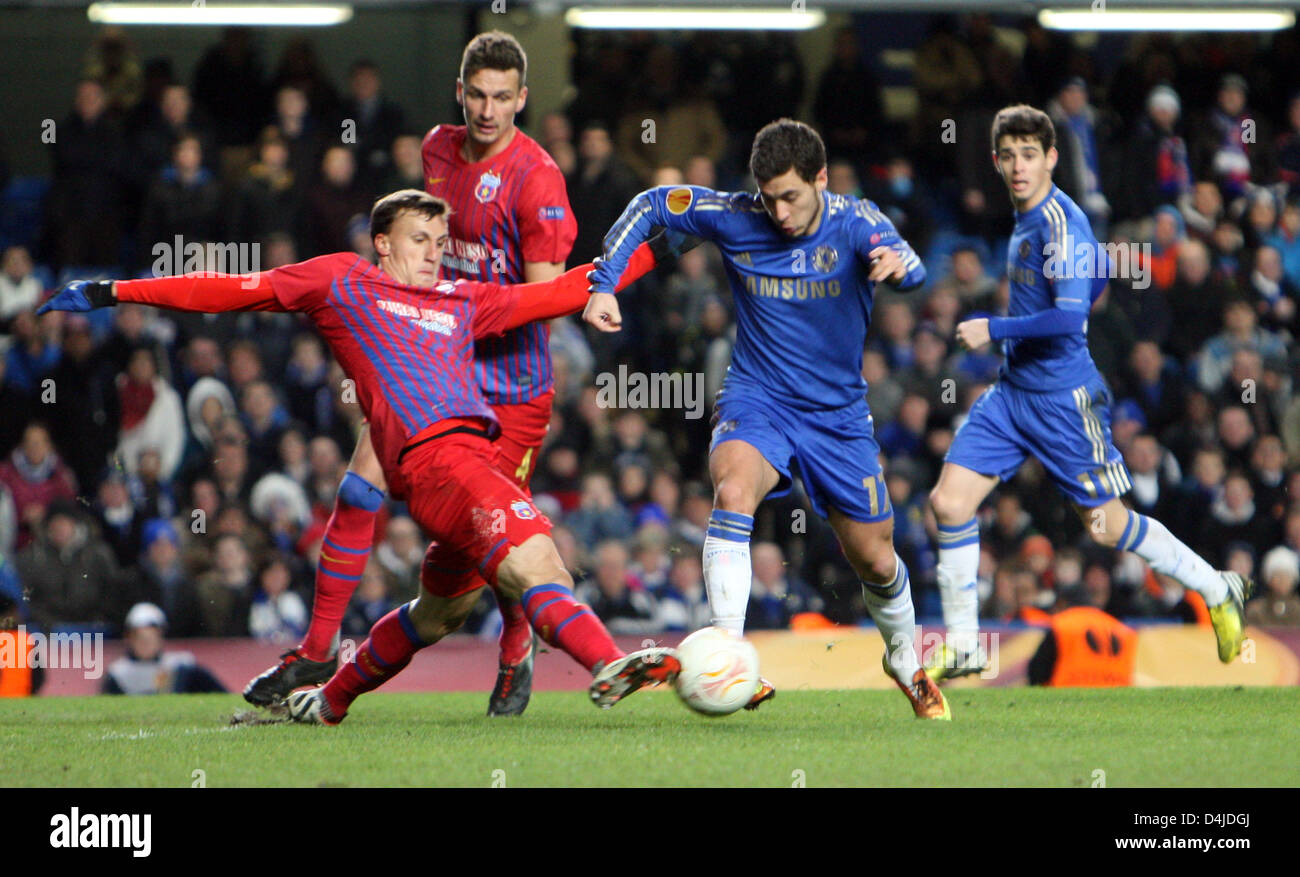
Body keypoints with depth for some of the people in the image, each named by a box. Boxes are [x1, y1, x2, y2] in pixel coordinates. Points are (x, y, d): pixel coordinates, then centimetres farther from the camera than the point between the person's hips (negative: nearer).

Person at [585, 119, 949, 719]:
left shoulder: (854, 224, -14)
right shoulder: (735, 219, -10)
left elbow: (913, 272, -33)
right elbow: (651, 205, 3)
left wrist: (898, 265, -58)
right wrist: (604, 283, -9)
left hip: (838, 411, 1)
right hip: (756, 398, -1)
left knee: (874, 560, 8)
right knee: (733, 490, -33)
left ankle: (904, 658, 41)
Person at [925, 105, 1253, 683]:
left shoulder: (1059, 221, -18)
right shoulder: (1027, 218, 10)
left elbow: (1070, 315, -27)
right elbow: (1099, 278, 24)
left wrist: (994, 329, -21)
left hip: (1062, 397, -8)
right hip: (1012, 391, 8)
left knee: (1106, 525, 3)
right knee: (950, 501, -5)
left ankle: (1217, 592, 23)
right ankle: (962, 646, 4)